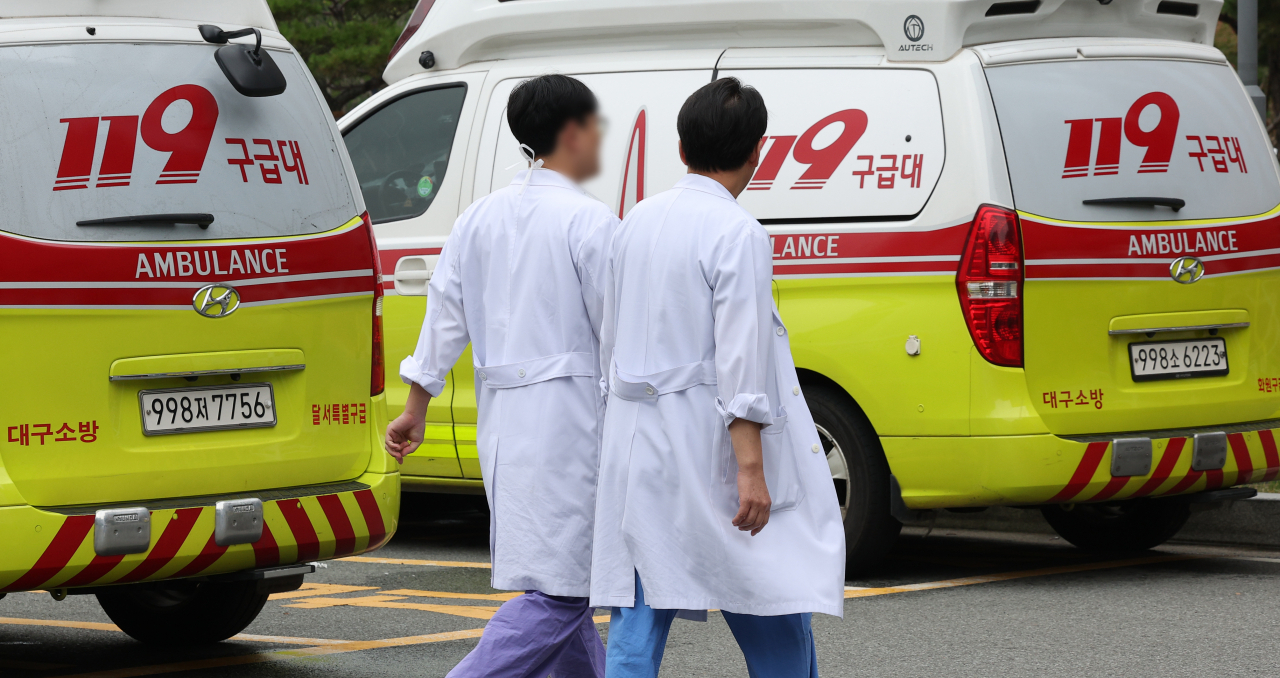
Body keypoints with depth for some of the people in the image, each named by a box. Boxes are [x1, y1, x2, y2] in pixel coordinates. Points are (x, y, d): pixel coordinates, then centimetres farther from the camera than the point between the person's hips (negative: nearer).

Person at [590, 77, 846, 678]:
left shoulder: (637, 222, 10)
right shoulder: (737, 234, -11)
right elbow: (740, 358, -16)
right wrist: (751, 469, -17)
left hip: (636, 447, 7)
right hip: (704, 444, -7)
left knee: (636, 629, 4)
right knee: (777, 623, 5)